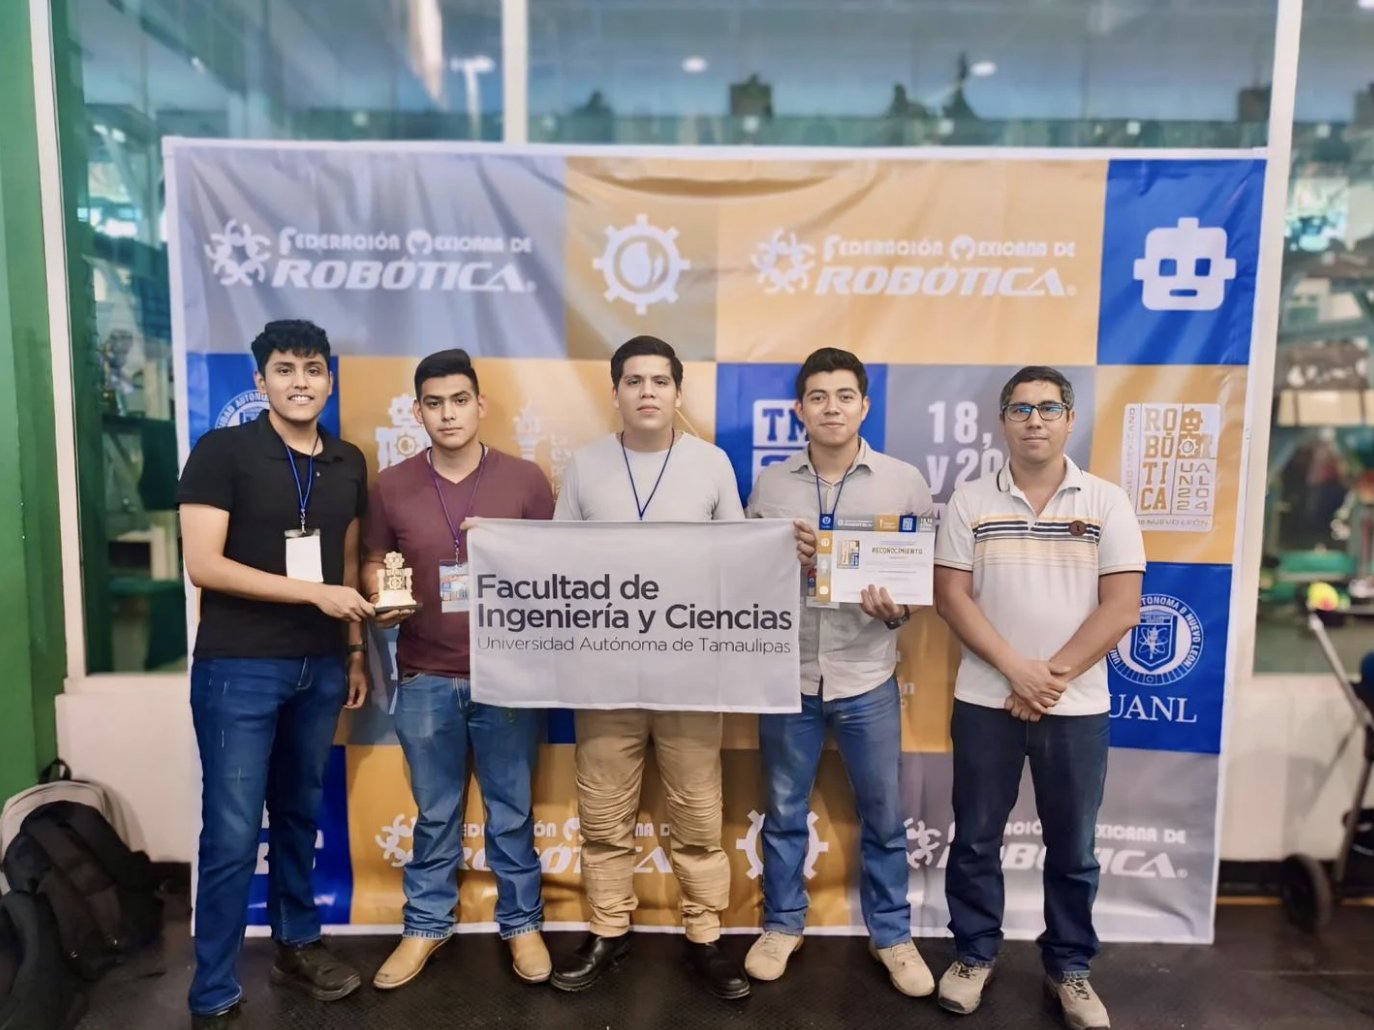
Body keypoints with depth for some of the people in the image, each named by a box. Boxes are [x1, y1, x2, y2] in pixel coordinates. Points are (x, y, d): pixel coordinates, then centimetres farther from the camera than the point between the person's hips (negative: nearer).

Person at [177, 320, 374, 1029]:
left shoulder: (347, 463, 9)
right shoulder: (223, 451, -7)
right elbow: (203, 565, -14)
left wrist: (356, 650, 11)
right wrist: (313, 592, -19)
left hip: (319, 666, 5)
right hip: (238, 667, -5)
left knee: (300, 815, 17)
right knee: (231, 834, 1)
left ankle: (296, 946, 35)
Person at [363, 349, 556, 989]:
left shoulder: (526, 480, -2)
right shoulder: (391, 486, 2)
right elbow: (373, 563, 11)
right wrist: (382, 600, -9)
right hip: (425, 678, 1)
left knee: (511, 811, 13)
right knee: (435, 814, 16)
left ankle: (521, 923, 32)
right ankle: (426, 925, 35)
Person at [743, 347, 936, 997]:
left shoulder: (904, 482, -2)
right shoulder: (769, 485, 2)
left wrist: (898, 609, -19)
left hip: (867, 678, -1)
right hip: (786, 674, 1)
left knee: (883, 816, 13)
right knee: (784, 812, 15)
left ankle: (892, 935, 34)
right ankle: (782, 924, 35)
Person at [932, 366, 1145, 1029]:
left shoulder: (1107, 502, 0)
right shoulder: (970, 502, 1)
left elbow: (1122, 608, -6)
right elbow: (950, 597, -4)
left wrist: (1052, 676, -12)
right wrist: (1016, 669, -14)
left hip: (1078, 706, 0)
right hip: (984, 700, 0)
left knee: (1072, 848, 12)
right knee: (976, 838, 10)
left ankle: (1069, 967, 31)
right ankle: (973, 954, 29)